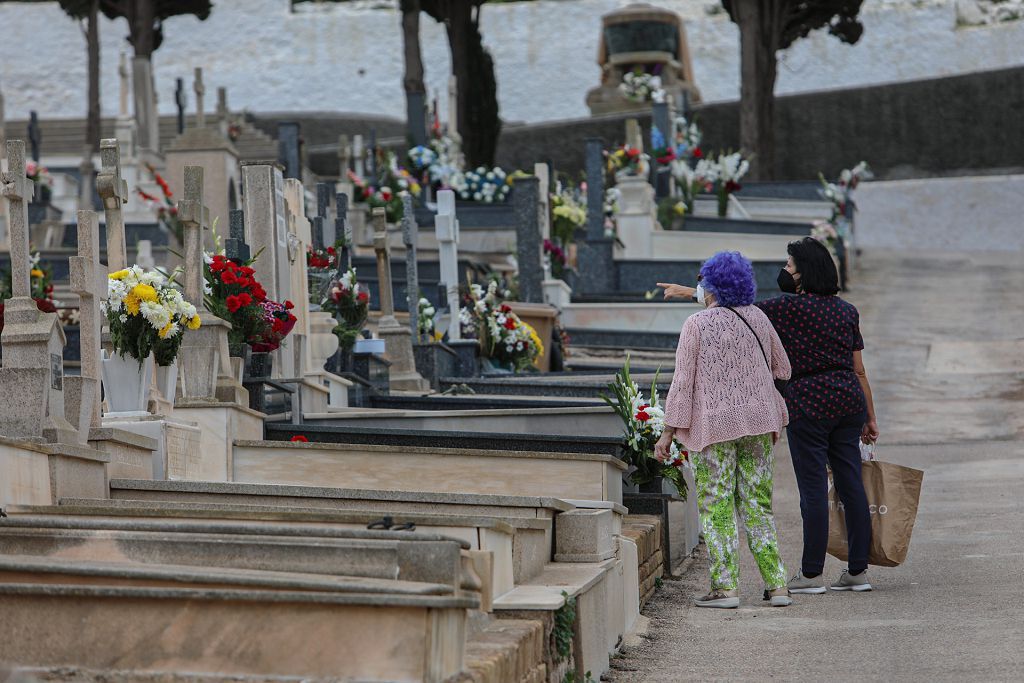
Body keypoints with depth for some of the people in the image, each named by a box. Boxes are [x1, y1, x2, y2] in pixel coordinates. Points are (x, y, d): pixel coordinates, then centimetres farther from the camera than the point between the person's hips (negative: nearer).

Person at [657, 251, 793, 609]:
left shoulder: (696, 325, -9)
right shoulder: (756, 318, 5)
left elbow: (683, 381, -10)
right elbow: (781, 368, 15)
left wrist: (669, 431, -6)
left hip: (713, 425, -4)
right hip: (757, 421, 5)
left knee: (716, 506, 0)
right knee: (757, 505, 9)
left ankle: (725, 586, -5)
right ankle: (776, 584, 4)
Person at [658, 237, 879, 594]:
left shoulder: (791, 306, -8)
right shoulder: (847, 310, 10)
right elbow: (859, 370, 12)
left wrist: (691, 292, 9)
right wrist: (870, 418, 17)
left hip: (808, 403, -6)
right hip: (849, 399, 6)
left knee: (814, 487, -3)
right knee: (851, 484, 7)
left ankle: (812, 573, 1)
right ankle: (858, 569, 9)